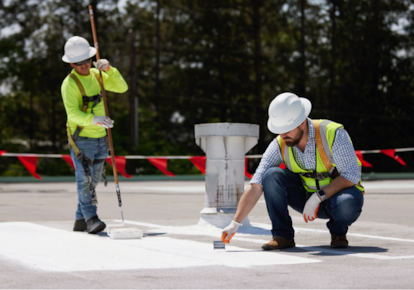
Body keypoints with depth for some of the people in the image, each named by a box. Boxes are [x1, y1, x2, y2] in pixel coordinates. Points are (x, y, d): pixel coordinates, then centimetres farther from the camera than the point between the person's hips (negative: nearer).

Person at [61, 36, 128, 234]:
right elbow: (73, 113, -24)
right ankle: (90, 218, -13)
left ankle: (80, 221, 17)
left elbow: (122, 87, 2)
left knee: (93, 181, 10)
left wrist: (108, 69, -13)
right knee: (85, 180, -13)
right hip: (81, 140, -6)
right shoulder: (69, 84, -13)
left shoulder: (97, 75, 7)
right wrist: (93, 119, -41)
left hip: (100, 138, 6)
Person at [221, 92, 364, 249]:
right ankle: (282, 235, -11)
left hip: (338, 193, -3)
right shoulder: (280, 145, -15)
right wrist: (235, 223, -24)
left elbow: (351, 175, -24)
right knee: (272, 175, -22)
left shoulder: (333, 133, -25)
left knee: (347, 202, -39)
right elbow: (255, 186, -17)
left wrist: (319, 196, -33)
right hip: (307, 197, 3)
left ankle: (338, 232, -4)